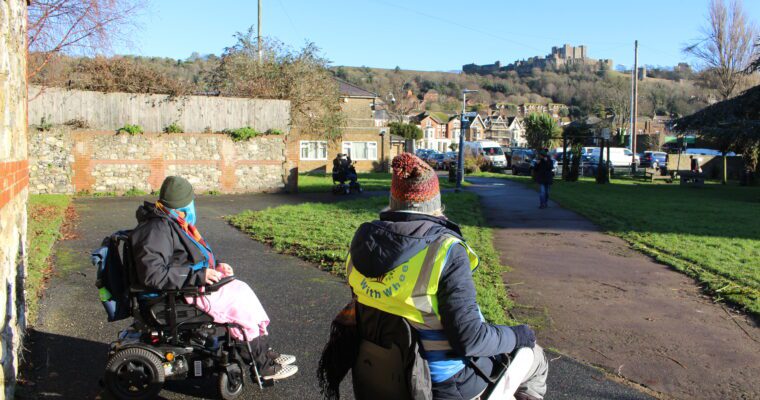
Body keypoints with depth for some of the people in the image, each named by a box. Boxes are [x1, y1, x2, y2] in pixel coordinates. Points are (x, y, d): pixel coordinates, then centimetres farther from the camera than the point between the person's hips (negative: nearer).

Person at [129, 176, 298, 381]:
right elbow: (153, 275, -30)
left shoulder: (171, 223, 12)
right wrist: (198, 276, -29)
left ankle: (264, 351, 6)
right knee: (238, 304, -13)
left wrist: (216, 266, 10)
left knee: (241, 289, 3)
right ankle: (263, 365, -2)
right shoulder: (157, 229, -21)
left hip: (192, 284, 10)